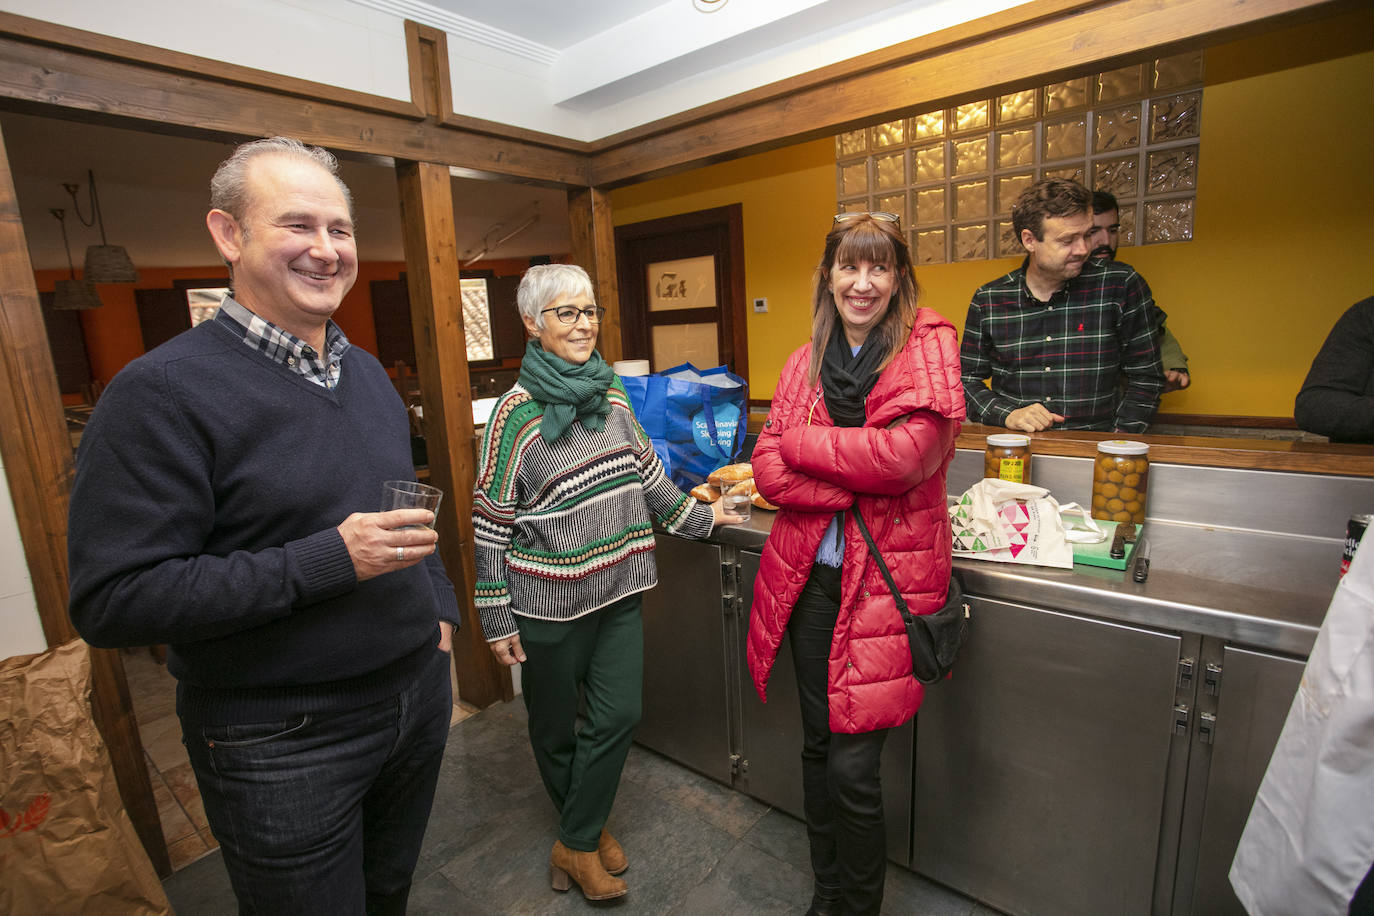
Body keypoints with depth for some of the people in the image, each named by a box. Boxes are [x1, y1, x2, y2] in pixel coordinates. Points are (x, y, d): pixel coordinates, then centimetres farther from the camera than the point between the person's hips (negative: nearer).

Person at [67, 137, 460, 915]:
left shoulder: (368, 373, 6)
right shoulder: (164, 392, -17)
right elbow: (113, 601, -21)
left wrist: (439, 610, 10)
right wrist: (330, 561, -27)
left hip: (419, 695, 6)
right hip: (283, 744, -6)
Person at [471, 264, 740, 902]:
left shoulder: (613, 392, 3)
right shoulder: (515, 413, -13)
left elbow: (645, 471, 14)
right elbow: (491, 523, -10)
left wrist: (696, 518, 18)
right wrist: (497, 618, -8)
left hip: (619, 589, 5)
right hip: (549, 600, -4)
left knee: (619, 715, 8)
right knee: (554, 725, 15)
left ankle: (577, 842, 32)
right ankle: (583, 832, 42)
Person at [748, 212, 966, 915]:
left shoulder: (929, 347, -3)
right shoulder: (805, 362, 8)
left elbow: (907, 453, -20)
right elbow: (768, 469, -2)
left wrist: (801, 441, -10)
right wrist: (861, 482, -15)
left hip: (887, 575, -4)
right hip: (810, 574, 4)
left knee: (853, 765, 0)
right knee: (817, 745, 17)